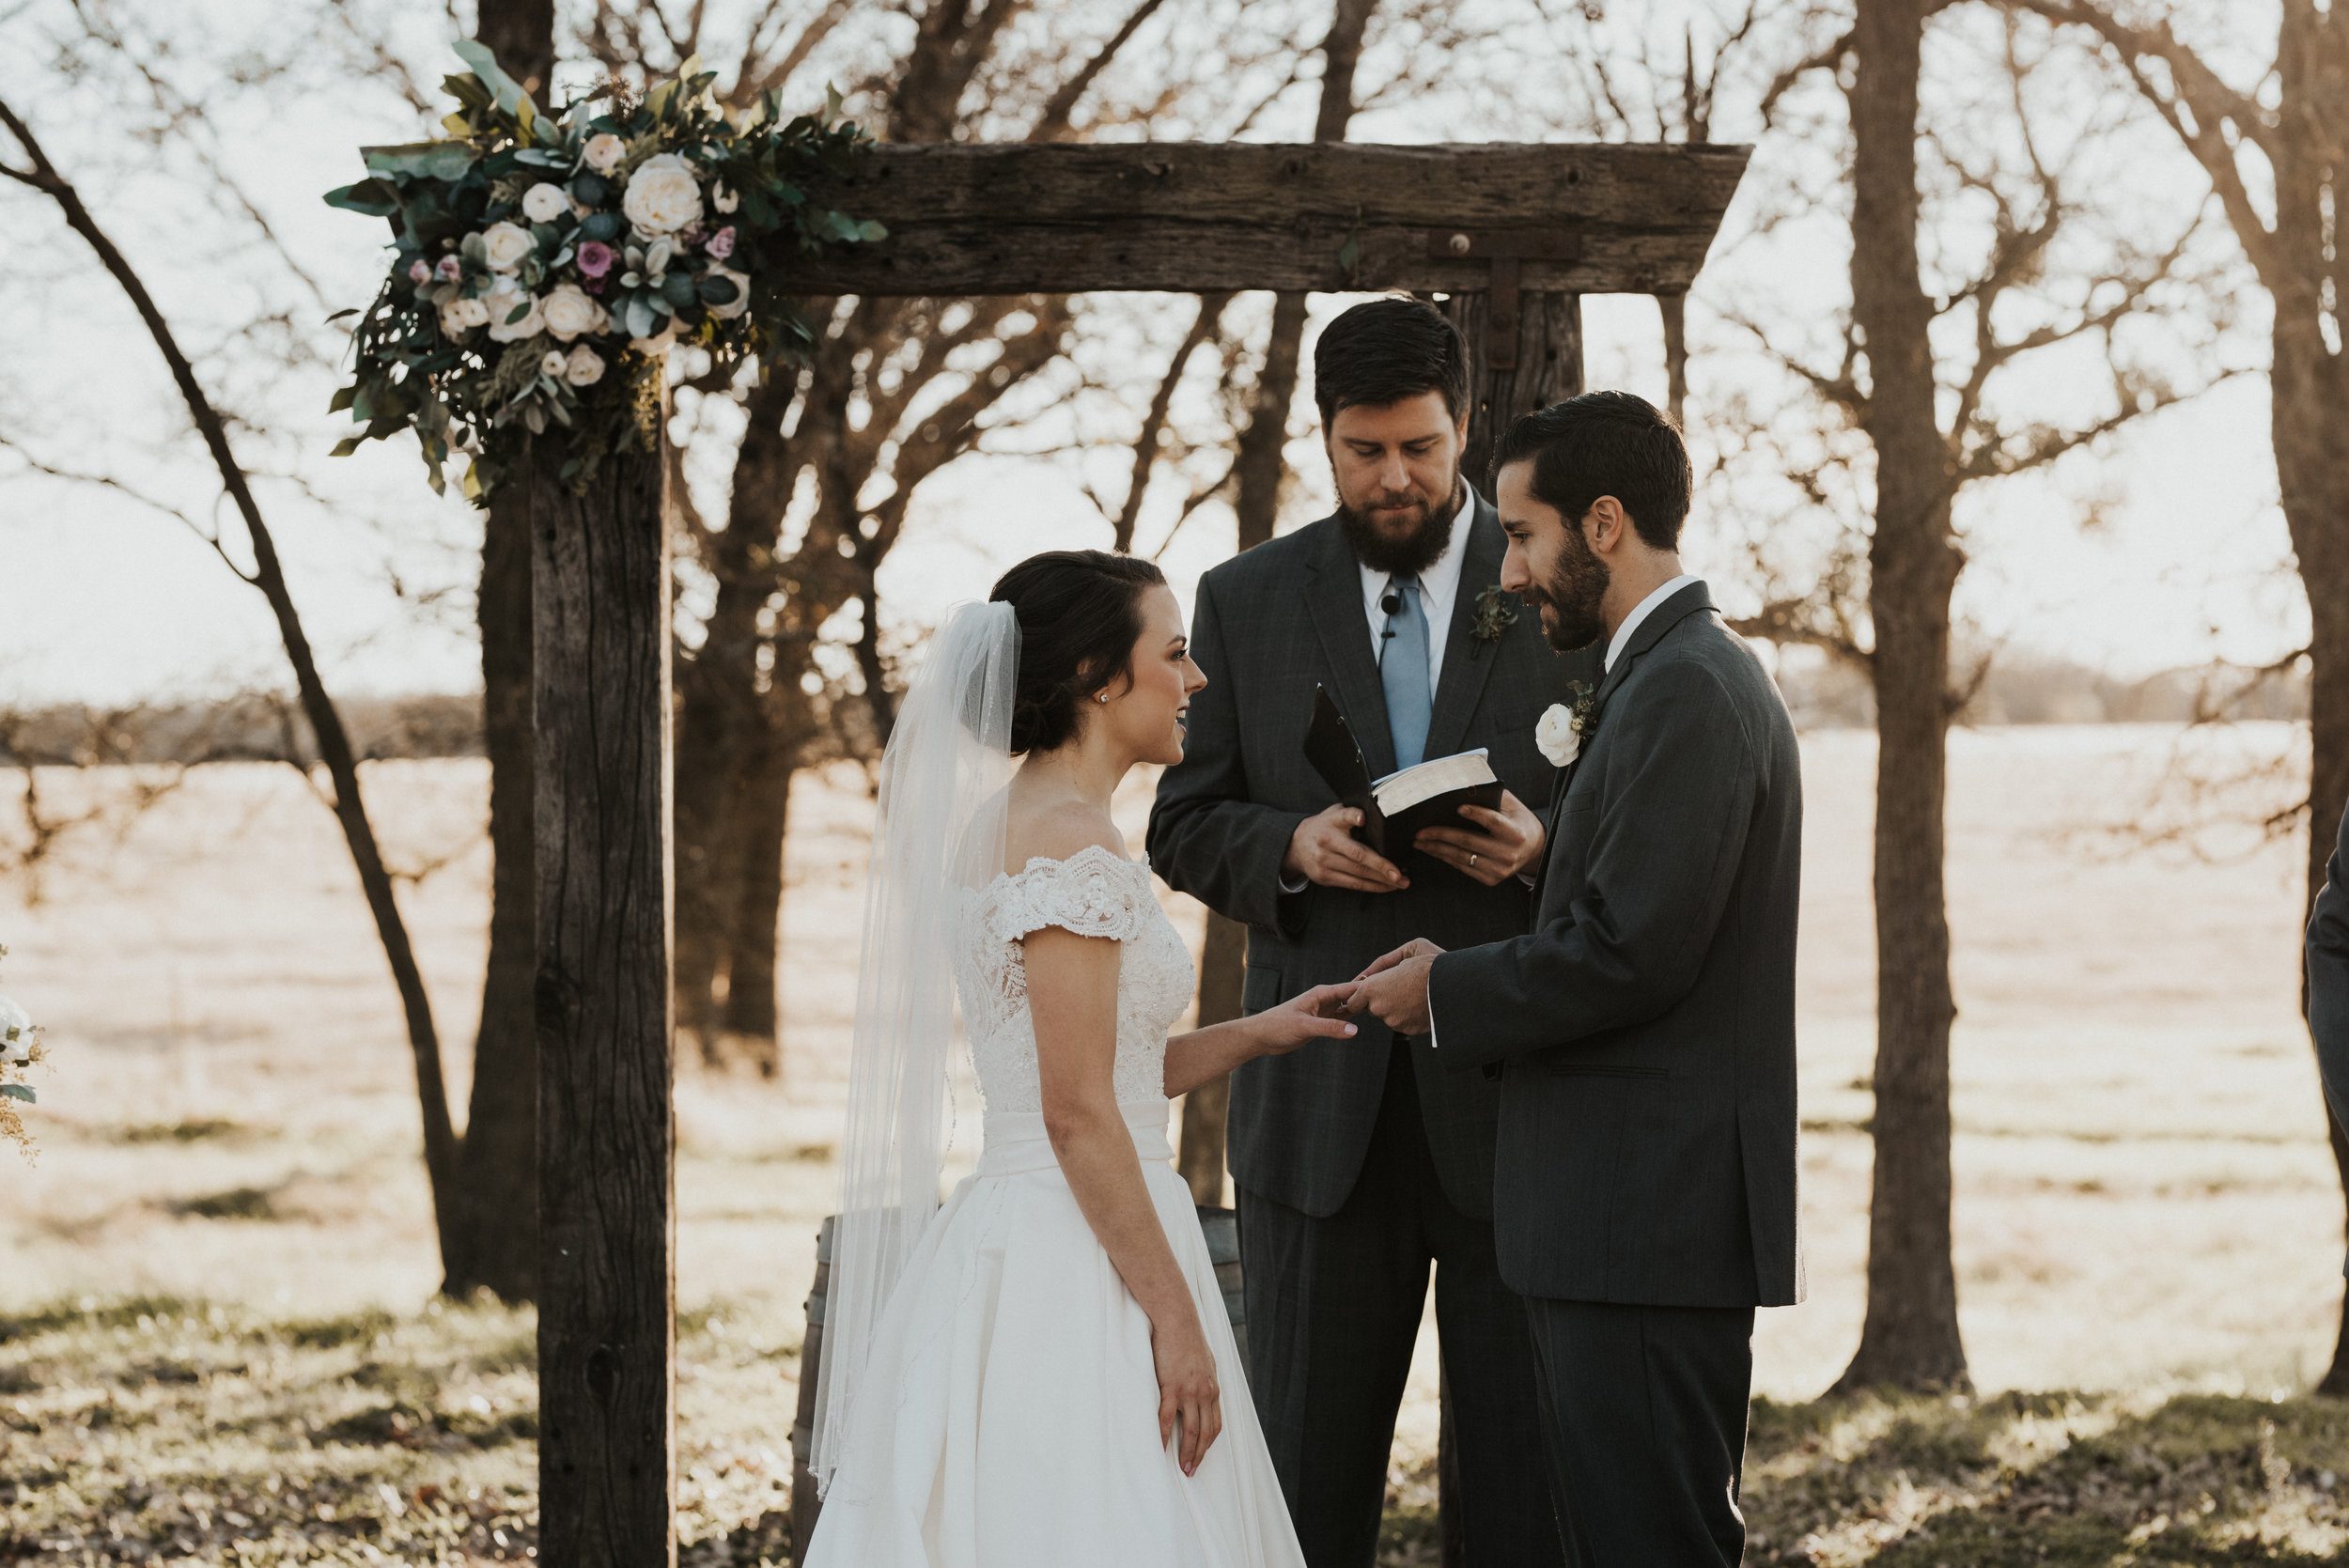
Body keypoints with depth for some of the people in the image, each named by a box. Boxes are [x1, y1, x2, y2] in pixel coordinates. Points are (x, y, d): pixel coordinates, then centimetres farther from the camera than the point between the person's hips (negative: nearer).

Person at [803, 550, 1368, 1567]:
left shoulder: (998, 823, 13)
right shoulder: (1073, 842, -16)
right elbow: (1079, 1116, -19)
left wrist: (1255, 1036, 20)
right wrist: (1175, 1318, -16)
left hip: (1012, 1244, 9)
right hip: (1075, 1278, -9)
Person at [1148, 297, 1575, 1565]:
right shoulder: (1244, 601, 8)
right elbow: (1181, 828, 9)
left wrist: (1545, 843, -15)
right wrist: (1293, 844, -12)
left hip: (1512, 1086, -1)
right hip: (1320, 1095, 1)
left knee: (1525, 1460, 3)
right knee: (1307, 1459, 6)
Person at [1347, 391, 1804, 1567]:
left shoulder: (1685, 691, -15)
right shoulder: (1691, 674, 18)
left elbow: (1630, 955, -21)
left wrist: (1448, 995, -7)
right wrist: (1472, 970, 9)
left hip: (1652, 1221, -10)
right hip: (1646, 1216, 10)